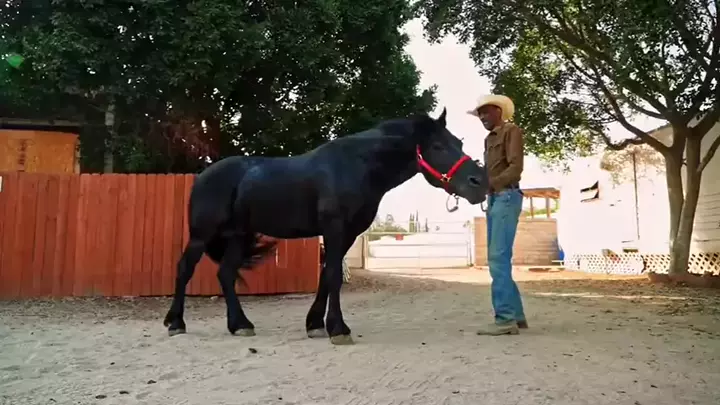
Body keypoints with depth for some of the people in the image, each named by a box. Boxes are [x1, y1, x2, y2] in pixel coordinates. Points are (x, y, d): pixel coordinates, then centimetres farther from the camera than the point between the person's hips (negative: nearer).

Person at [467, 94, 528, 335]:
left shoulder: (511, 131, -2)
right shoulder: (489, 139, 21)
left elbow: (515, 168, -14)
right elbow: (490, 171, 14)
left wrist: (488, 184, -22)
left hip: (507, 197, -9)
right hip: (493, 199, 9)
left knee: (498, 258, -14)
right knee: (497, 259, 8)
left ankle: (505, 319, -11)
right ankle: (516, 314, 16)